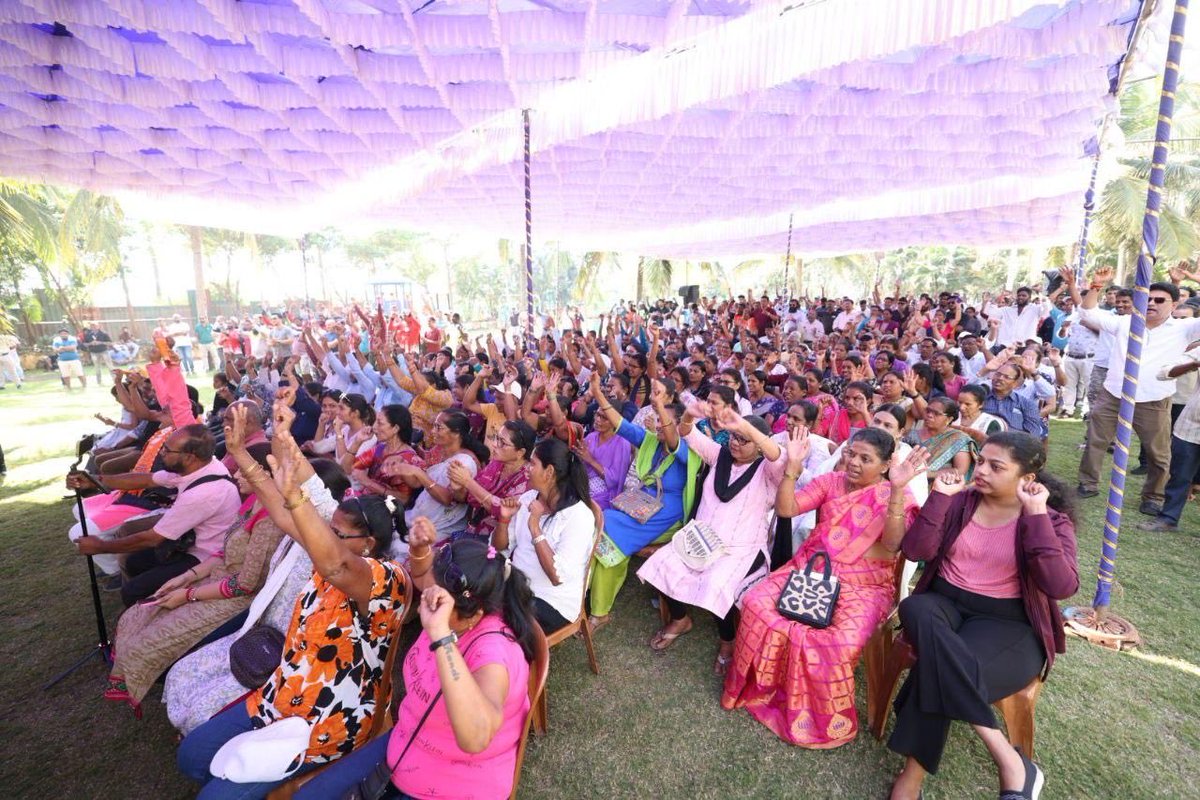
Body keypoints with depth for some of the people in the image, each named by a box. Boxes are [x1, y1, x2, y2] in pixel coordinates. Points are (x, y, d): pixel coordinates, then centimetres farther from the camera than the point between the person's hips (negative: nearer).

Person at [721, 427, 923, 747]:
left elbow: (892, 544, -18)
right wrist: (793, 466, -13)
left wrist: (897, 489, -28)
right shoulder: (831, 482, 8)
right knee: (757, 605, -19)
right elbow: (785, 508, -1)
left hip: (862, 584, -3)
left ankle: (822, 716, -1)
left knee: (842, 641, -31)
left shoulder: (896, 496, 0)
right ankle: (756, 688, 5)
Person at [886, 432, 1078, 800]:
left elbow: (1062, 587, -19)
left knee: (937, 668, -32)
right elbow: (915, 551, -7)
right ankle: (1010, 761, -26)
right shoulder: (960, 501, 3)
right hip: (946, 603, 3)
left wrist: (1036, 515, -20)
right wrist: (939, 496, -12)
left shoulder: (1052, 520, -2)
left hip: (1008, 623, -3)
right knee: (916, 609, -35)